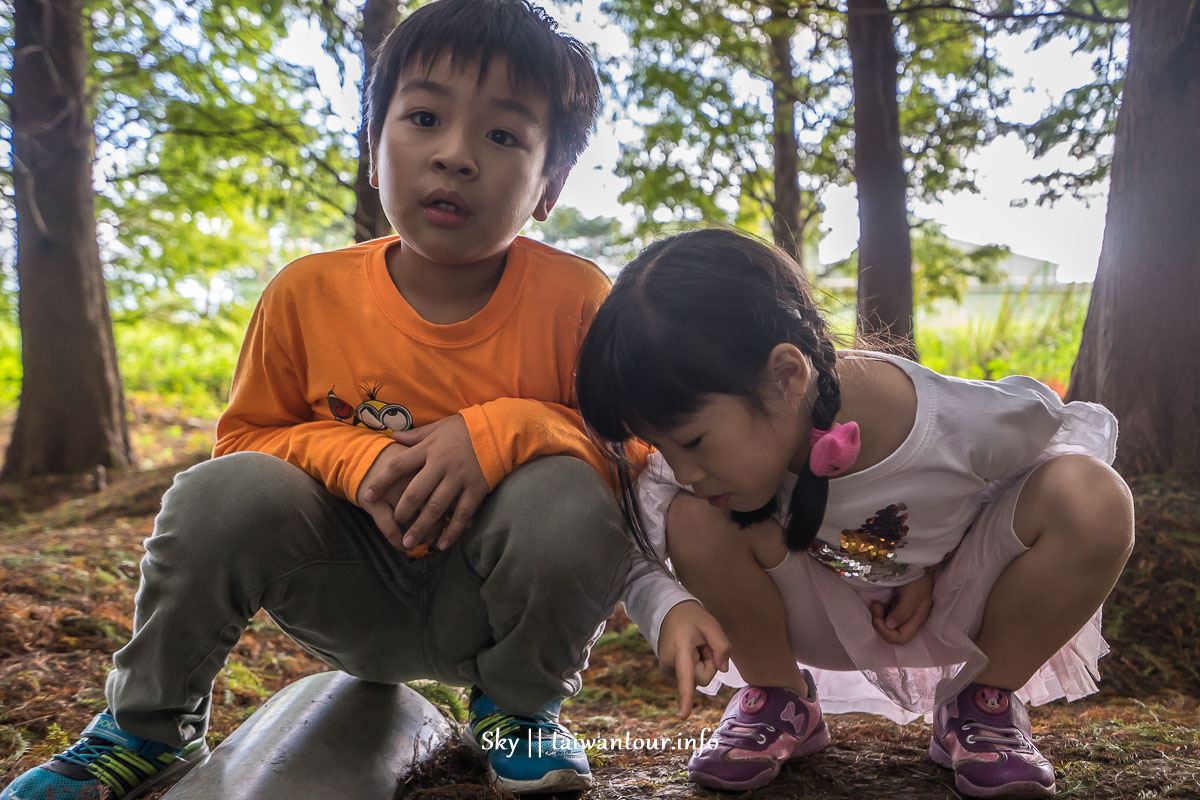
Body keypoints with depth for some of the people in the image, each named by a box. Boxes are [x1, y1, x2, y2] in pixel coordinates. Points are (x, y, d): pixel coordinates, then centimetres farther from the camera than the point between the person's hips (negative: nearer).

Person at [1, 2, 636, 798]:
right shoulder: (308, 293, -10)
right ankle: (147, 729, 2)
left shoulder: (576, 299, -16)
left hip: (492, 606, -1)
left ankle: (519, 705, 0)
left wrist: (505, 430, -30)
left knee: (571, 503, -32)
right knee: (224, 494, -25)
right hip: (354, 600, 2)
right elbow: (247, 436, 1)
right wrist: (354, 458, -22)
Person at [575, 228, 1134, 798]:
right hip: (830, 621, 1)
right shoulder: (723, 427, -26)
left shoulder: (966, 424, -34)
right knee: (694, 519, -29)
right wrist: (668, 608, -40)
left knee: (1096, 501, -29)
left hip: (951, 608, -1)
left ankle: (986, 703, -3)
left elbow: (1089, 426, -12)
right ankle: (779, 701, 1)